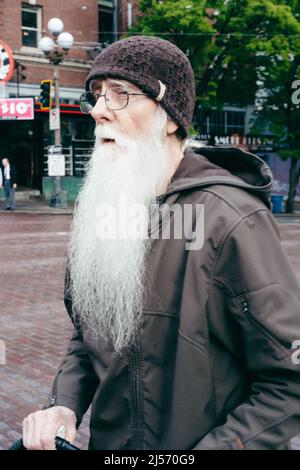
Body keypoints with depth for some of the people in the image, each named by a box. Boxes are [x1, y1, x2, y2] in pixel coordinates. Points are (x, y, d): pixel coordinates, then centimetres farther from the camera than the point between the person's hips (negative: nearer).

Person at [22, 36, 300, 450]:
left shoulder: (230, 221, -24)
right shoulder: (98, 211, -3)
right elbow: (87, 334, 8)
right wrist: (64, 404, -9)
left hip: (203, 441, -5)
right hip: (105, 441, 6)